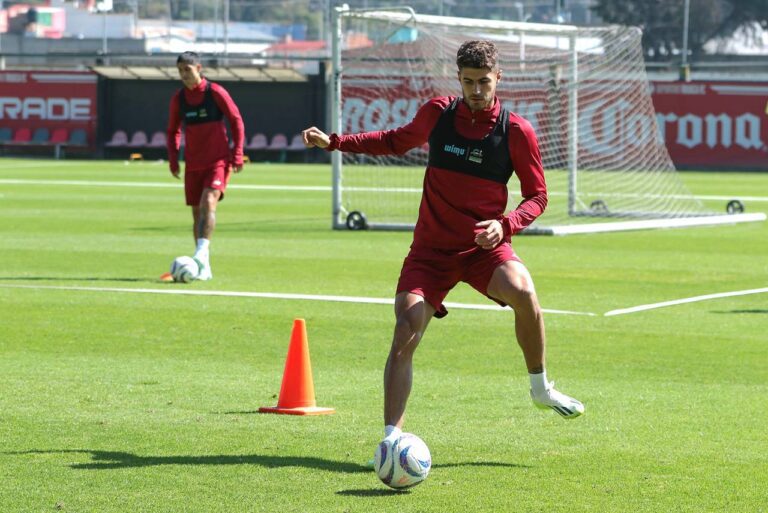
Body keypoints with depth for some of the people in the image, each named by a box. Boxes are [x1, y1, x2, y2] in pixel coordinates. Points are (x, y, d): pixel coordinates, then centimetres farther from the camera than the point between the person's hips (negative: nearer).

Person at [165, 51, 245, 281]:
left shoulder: (216, 92, -7)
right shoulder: (178, 98, 5)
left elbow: (236, 121, -3)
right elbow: (173, 130, 17)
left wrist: (237, 154, -7)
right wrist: (173, 158, 5)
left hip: (218, 161, -5)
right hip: (193, 164, 5)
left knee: (208, 203, -24)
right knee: (197, 212, 6)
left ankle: (201, 253, -32)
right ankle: (204, 268, 13)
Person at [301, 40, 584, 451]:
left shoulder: (517, 132, -6)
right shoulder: (437, 113, 1)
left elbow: (537, 196, 1)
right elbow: (396, 142, 21)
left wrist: (506, 225, -19)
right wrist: (334, 142, 14)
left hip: (484, 246, -2)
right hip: (431, 248, 2)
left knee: (523, 292, -31)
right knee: (405, 332, -16)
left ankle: (540, 388, -7)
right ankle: (392, 436, -10)